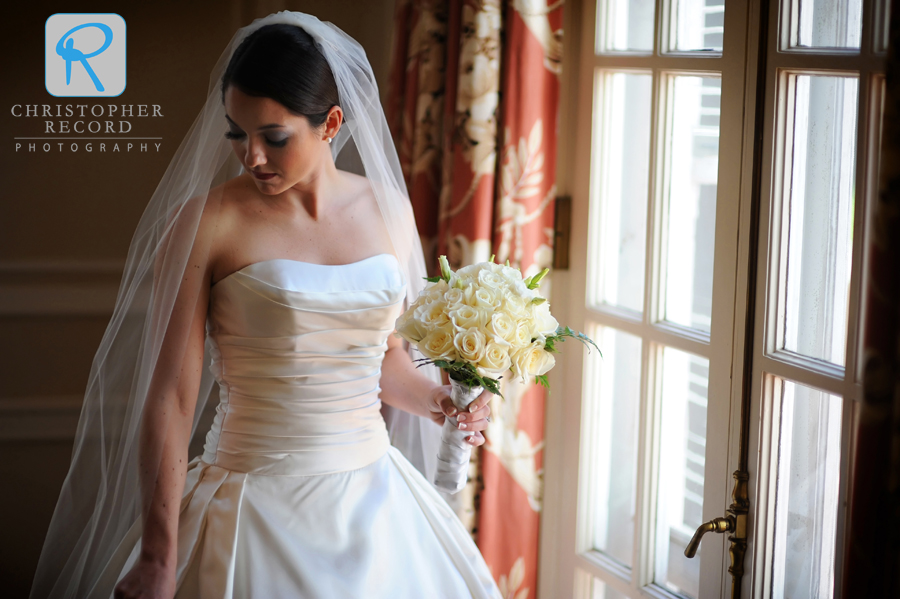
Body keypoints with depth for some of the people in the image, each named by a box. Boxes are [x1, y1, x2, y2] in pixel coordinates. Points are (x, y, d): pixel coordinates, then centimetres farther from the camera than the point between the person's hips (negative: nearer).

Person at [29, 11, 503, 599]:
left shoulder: (387, 209, 3)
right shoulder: (205, 223, -10)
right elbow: (170, 398, -12)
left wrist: (443, 402, -2)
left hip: (372, 504, 5)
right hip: (255, 505, -4)